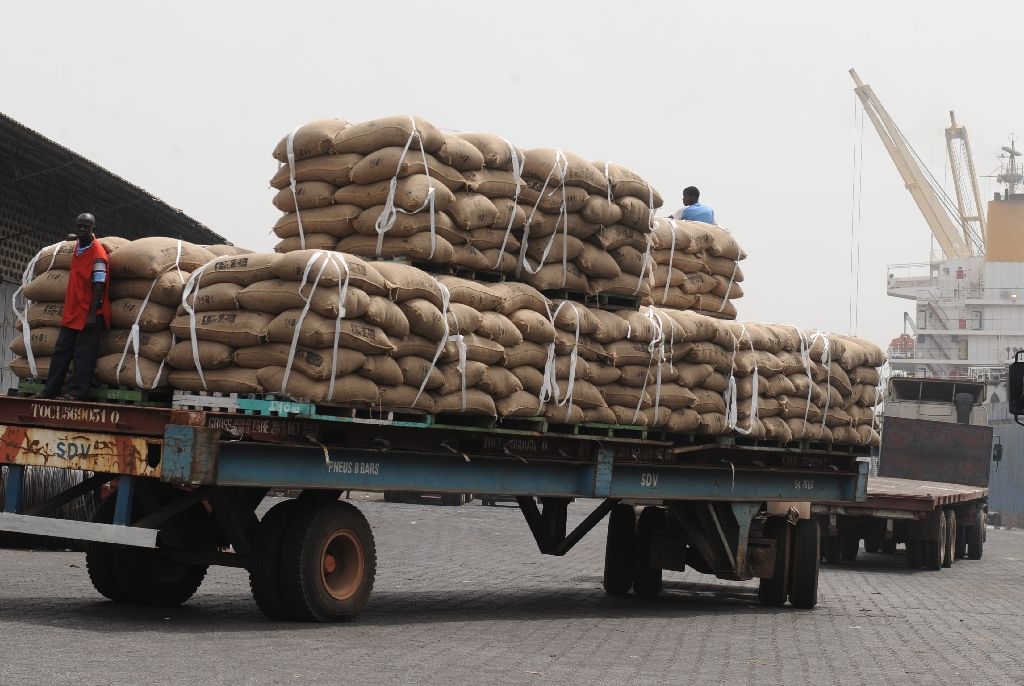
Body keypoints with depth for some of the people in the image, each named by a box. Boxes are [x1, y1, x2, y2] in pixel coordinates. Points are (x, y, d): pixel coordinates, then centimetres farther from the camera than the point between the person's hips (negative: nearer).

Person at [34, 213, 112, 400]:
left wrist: (92, 314, -21)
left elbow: (99, 286, -18)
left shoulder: (98, 255, -15)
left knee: (83, 355, -4)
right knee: (61, 352, 10)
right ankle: (50, 389, 15)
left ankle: (76, 392, -1)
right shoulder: (78, 247, 10)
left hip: (89, 314, -8)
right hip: (71, 313, 9)